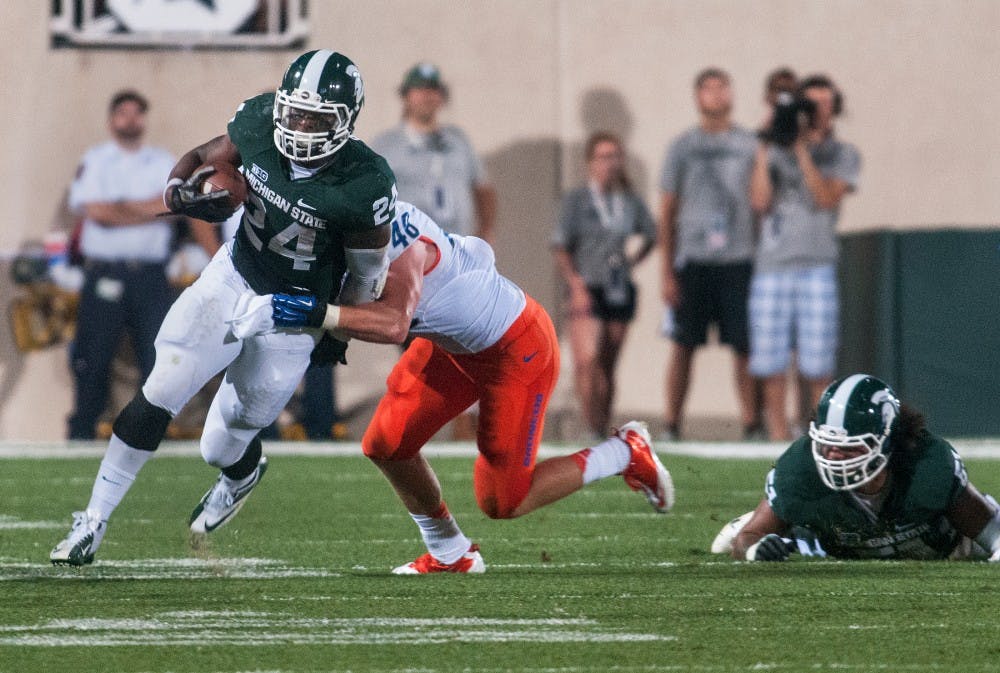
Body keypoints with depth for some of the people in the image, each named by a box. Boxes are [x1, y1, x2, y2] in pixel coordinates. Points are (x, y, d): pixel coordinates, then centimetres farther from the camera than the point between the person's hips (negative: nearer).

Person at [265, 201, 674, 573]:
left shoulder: (394, 239, -36)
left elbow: (394, 324, -50)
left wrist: (318, 314, -56)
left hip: (517, 350, -9)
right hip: (453, 345, 9)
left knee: (502, 503, -3)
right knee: (384, 446, 4)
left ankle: (623, 453, 16)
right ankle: (449, 555, 24)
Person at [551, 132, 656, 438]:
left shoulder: (630, 202, 10)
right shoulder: (577, 200, -2)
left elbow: (652, 235, 27)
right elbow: (560, 247, -3)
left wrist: (634, 260, 11)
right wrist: (577, 286, -13)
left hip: (620, 292, 4)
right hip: (588, 292, -4)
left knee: (608, 366, 6)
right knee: (587, 361, -17)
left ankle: (604, 429, 10)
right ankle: (594, 430, -17)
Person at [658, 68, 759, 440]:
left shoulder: (749, 144, 9)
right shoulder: (683, 147, 8)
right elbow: (667, 211, 8)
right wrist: (667, 273, 2)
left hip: (739, 259, 0)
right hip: (693, 259, 0)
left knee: (745, 346, -3)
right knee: (684, 346, 0)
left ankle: (751, 424, 1)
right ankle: (671, 426, 5)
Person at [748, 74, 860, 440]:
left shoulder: (844, 156, 9)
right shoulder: (776, 152, 13)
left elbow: (828, 198, -8)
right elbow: (760, 203, 1)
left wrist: (802, 150, -12)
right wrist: (763, 149, -5)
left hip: (817, 269, -2)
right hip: (771, 268, 2)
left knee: (818, 373, -5)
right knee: (771, 371, -2)